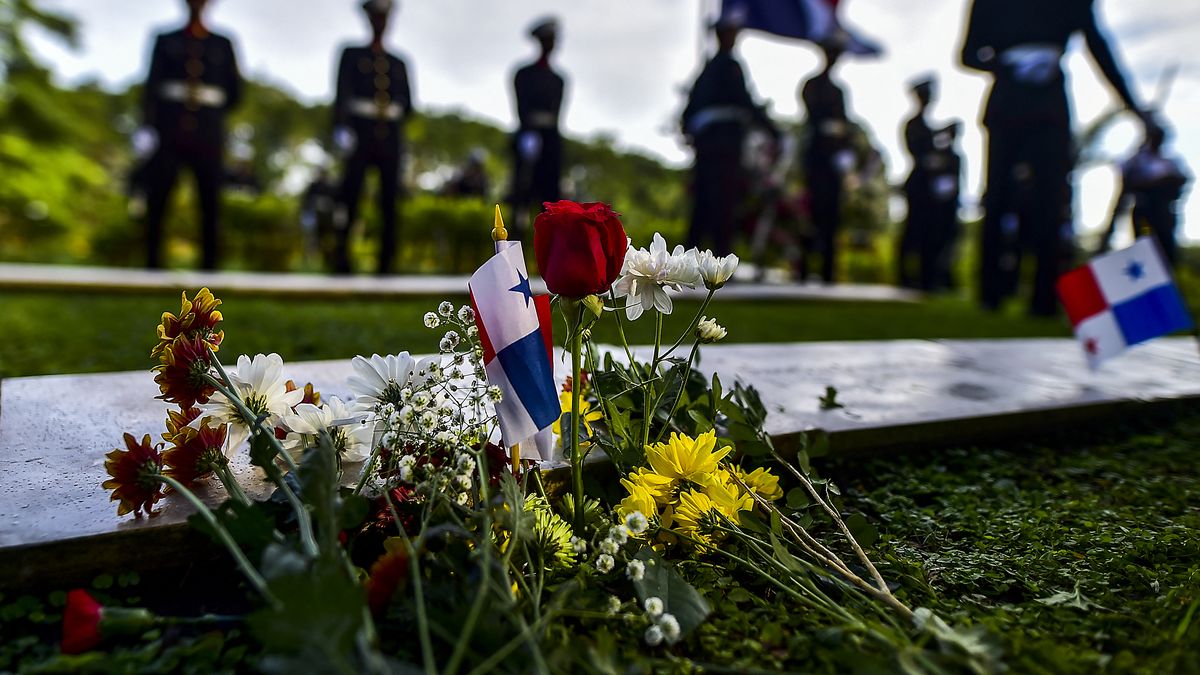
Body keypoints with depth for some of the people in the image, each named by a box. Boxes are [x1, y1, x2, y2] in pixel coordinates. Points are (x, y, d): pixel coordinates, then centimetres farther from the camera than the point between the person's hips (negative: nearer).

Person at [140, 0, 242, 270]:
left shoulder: (222, 45, 14)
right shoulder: (166, 41, 13)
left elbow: (235, 92, 14)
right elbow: (151, 85, 4)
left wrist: (209, 113, 11)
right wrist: (148, 123, -8)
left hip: (208, 135, 0)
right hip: (169, 133, 0)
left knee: (210, 203, -4)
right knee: (157, 200, -5)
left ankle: (209, 265, -1)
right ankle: (152, 263, 0)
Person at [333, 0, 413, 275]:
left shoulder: (399, 63, 19)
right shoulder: (352, 55, 9)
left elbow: (407, 105, 18)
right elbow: (341, 92, -3)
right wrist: (341, 126, -16)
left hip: (391, 140, 3)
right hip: (361, 138, -3)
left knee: (389, 202, 0)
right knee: (350, 195, -10)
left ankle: (386, 265, 4)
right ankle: (340, 259, -7)